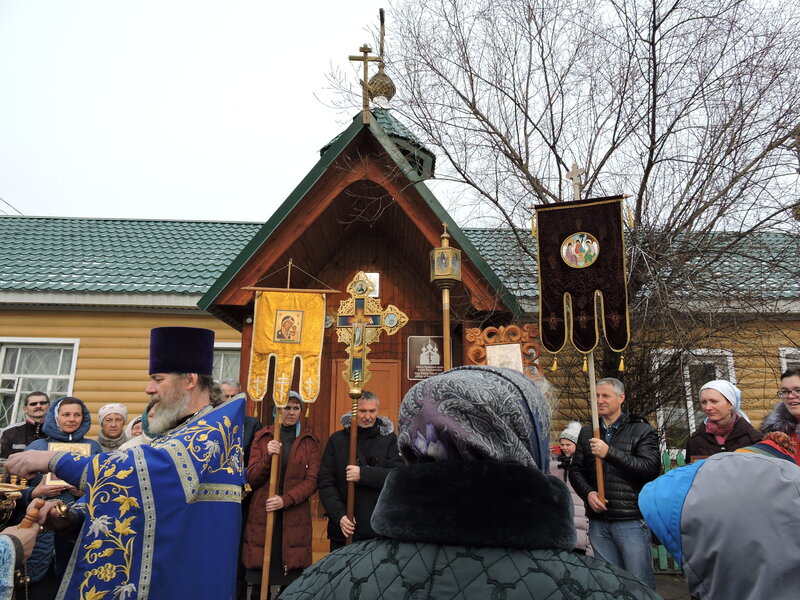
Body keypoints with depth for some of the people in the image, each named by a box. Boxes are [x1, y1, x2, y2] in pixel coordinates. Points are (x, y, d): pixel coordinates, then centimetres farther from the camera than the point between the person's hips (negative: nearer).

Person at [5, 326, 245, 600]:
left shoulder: (220, 426, -14)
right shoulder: (171, 436, 15)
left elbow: (151, 468, -26)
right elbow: (120, 492, 17)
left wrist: (55, 460, -18)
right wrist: (71, 514, -2)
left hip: (182, 578, -8)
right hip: (139, 570, 8)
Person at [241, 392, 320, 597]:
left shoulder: (310, 441, 6)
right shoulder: (262, 437, 7)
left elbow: (312, 480, -2)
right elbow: (252, 479, 1)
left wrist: (286, 500, -16)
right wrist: (268, 456, -16)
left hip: (295, 518, 0)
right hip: (262, 516, 0)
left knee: (291, 583, 2)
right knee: (260, 582, 2)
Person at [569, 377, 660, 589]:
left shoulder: (641, 431, -1)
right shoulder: (587, 433, 13)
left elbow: (651, 468, -15)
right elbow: (575, 470, 12)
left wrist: (609, 452, -22)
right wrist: (588, 493, -7)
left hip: (631, 520, -4)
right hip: (598, 520, 4)